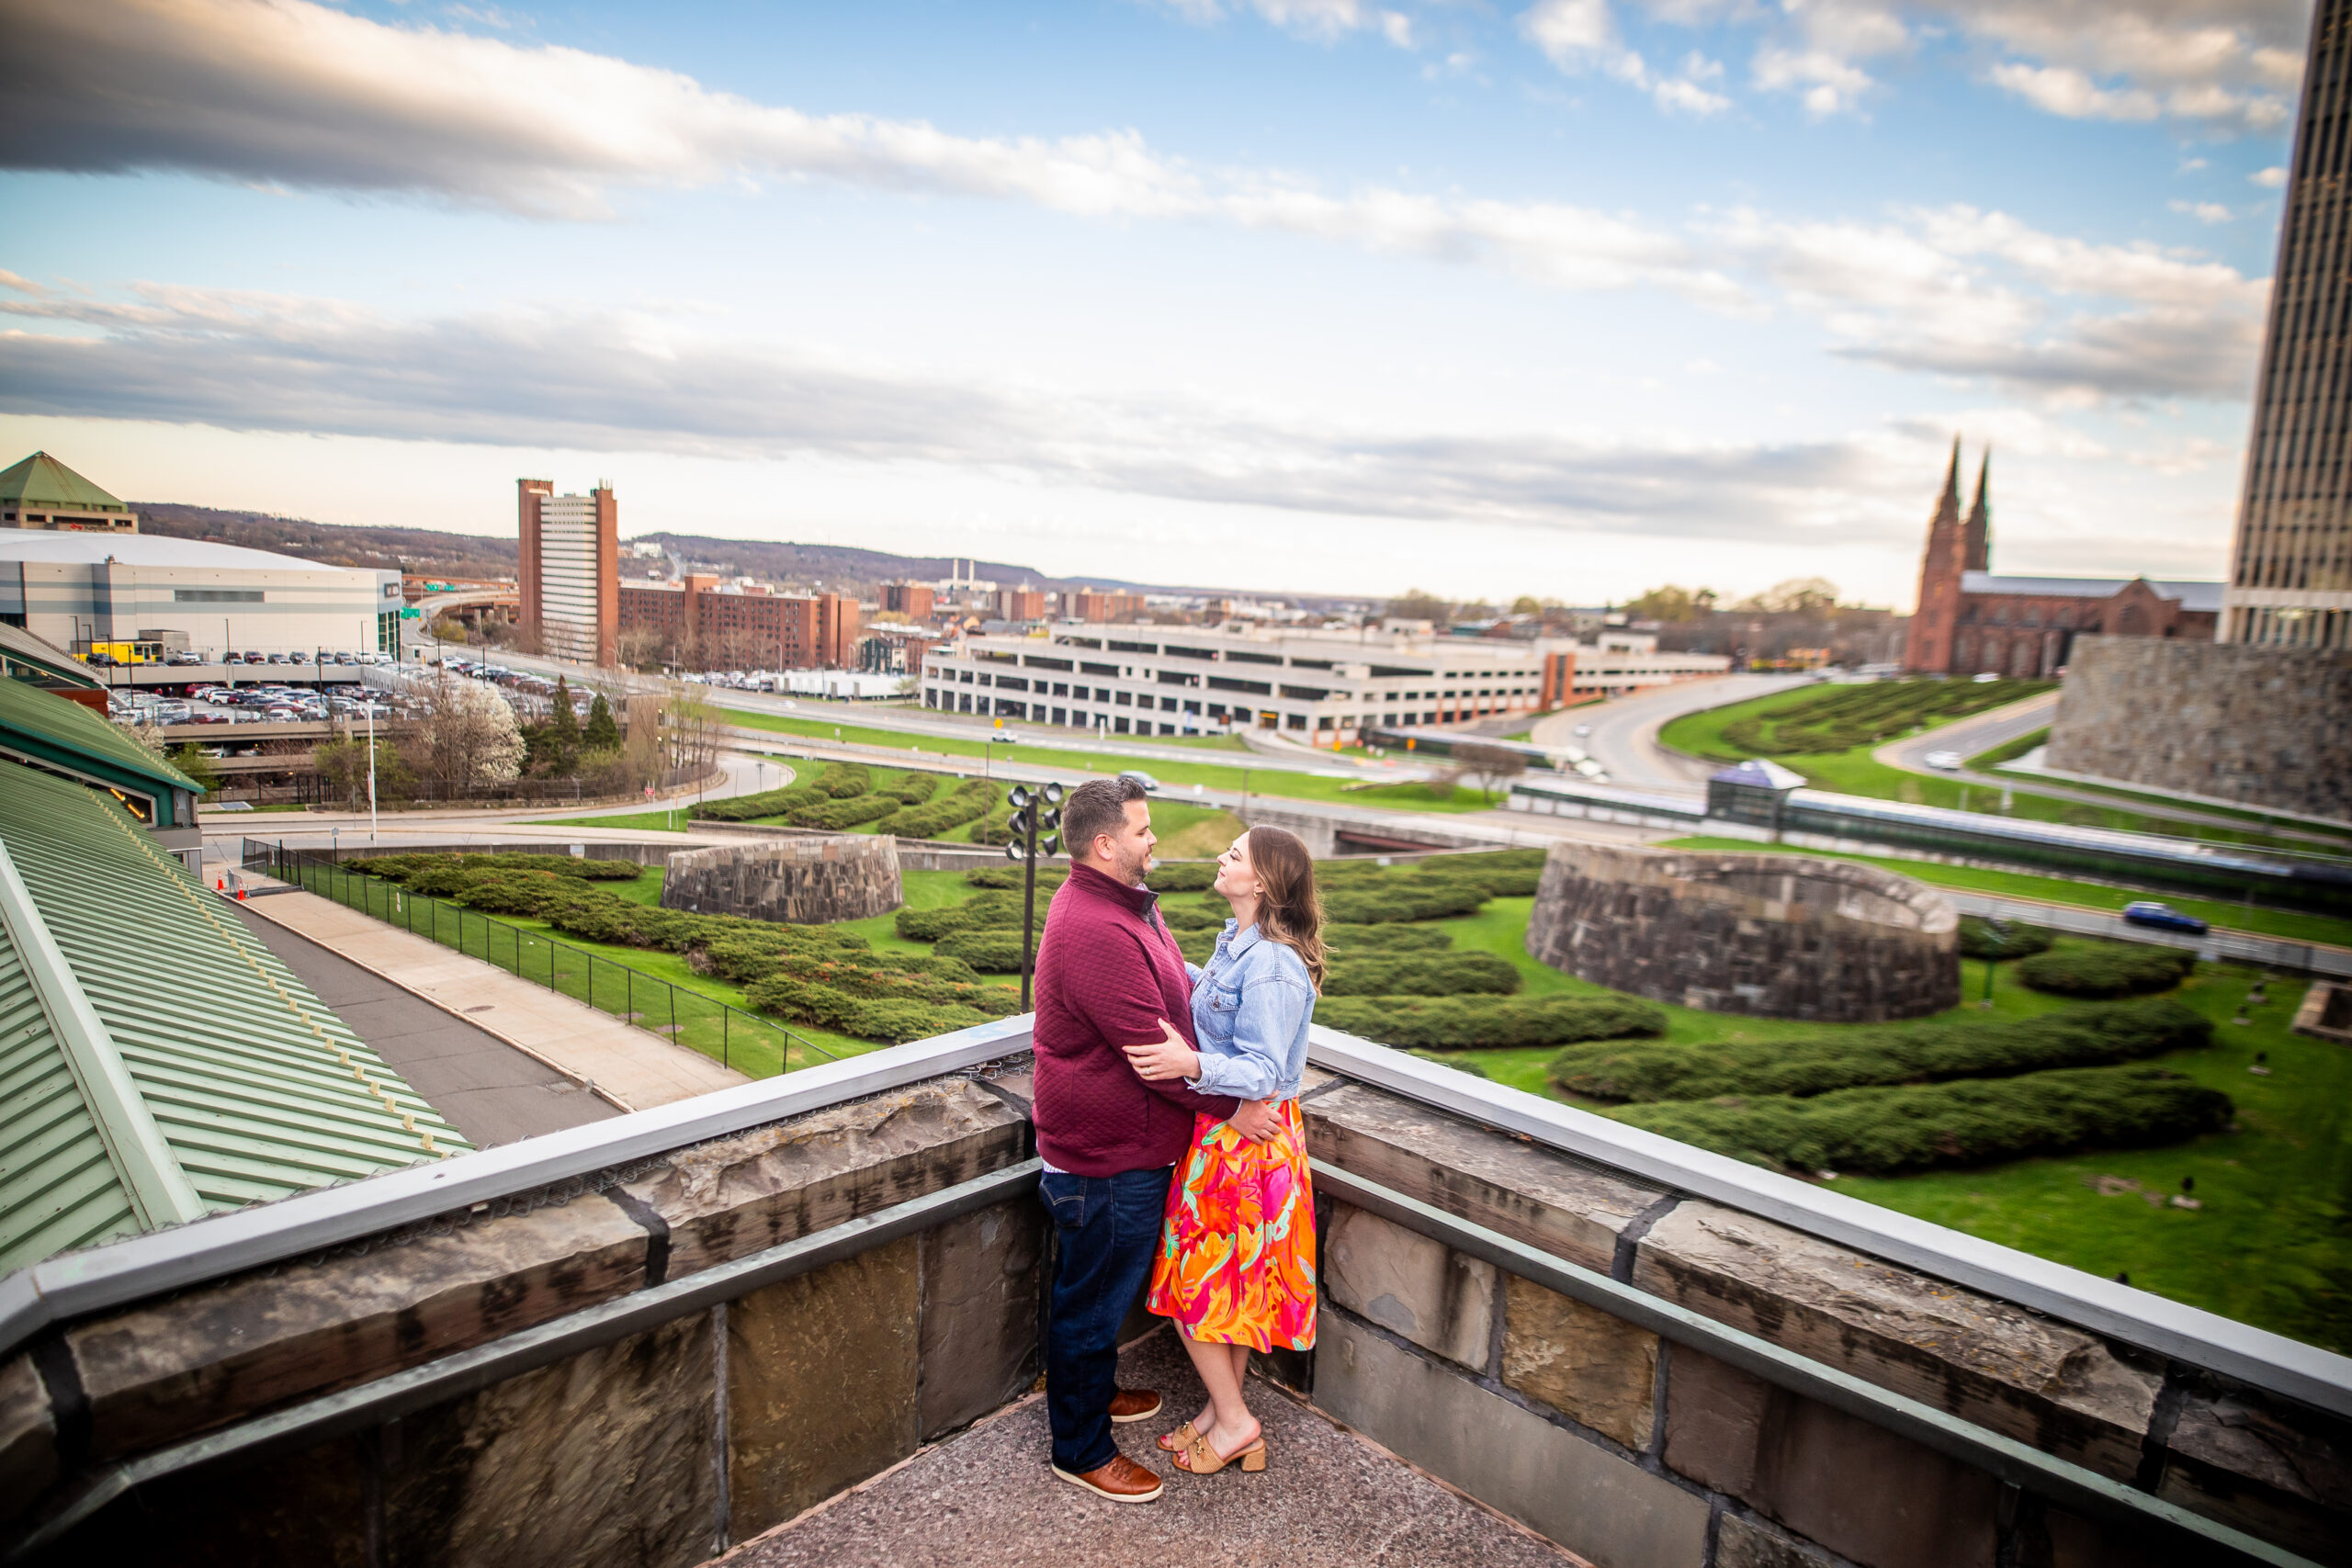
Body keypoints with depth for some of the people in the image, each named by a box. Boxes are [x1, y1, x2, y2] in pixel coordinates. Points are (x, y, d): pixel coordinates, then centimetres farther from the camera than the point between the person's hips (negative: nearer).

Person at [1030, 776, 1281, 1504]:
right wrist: (1232, 1106, -20)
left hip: (1127, 1144, 10)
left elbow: (1173, 995, 18)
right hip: (1106, 1155, -10)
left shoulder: (1123, 905, 6)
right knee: (1091, 1299, 8)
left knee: (1105, 1289, 27)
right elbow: (1152, 1049, -29)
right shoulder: (1092, 930, -29)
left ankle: (1093, 1389, 48)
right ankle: (1080, 1451, 26)